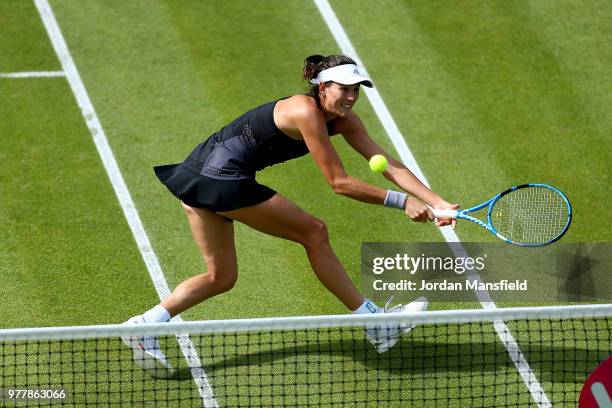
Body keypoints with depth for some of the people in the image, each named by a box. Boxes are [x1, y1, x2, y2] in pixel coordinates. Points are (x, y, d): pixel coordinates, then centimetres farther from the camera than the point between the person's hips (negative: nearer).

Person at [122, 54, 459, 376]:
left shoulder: (343, 119, 7)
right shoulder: (306, 112, -19)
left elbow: (390, 167, 2)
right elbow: (339, 183, -19)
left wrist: (438, 203, -5)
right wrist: (402, 201, -19)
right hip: (223, 178, -10)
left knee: (220, 278, 15)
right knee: (314, 232, -1)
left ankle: (146, 324, 4)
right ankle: (374, 323, 6)